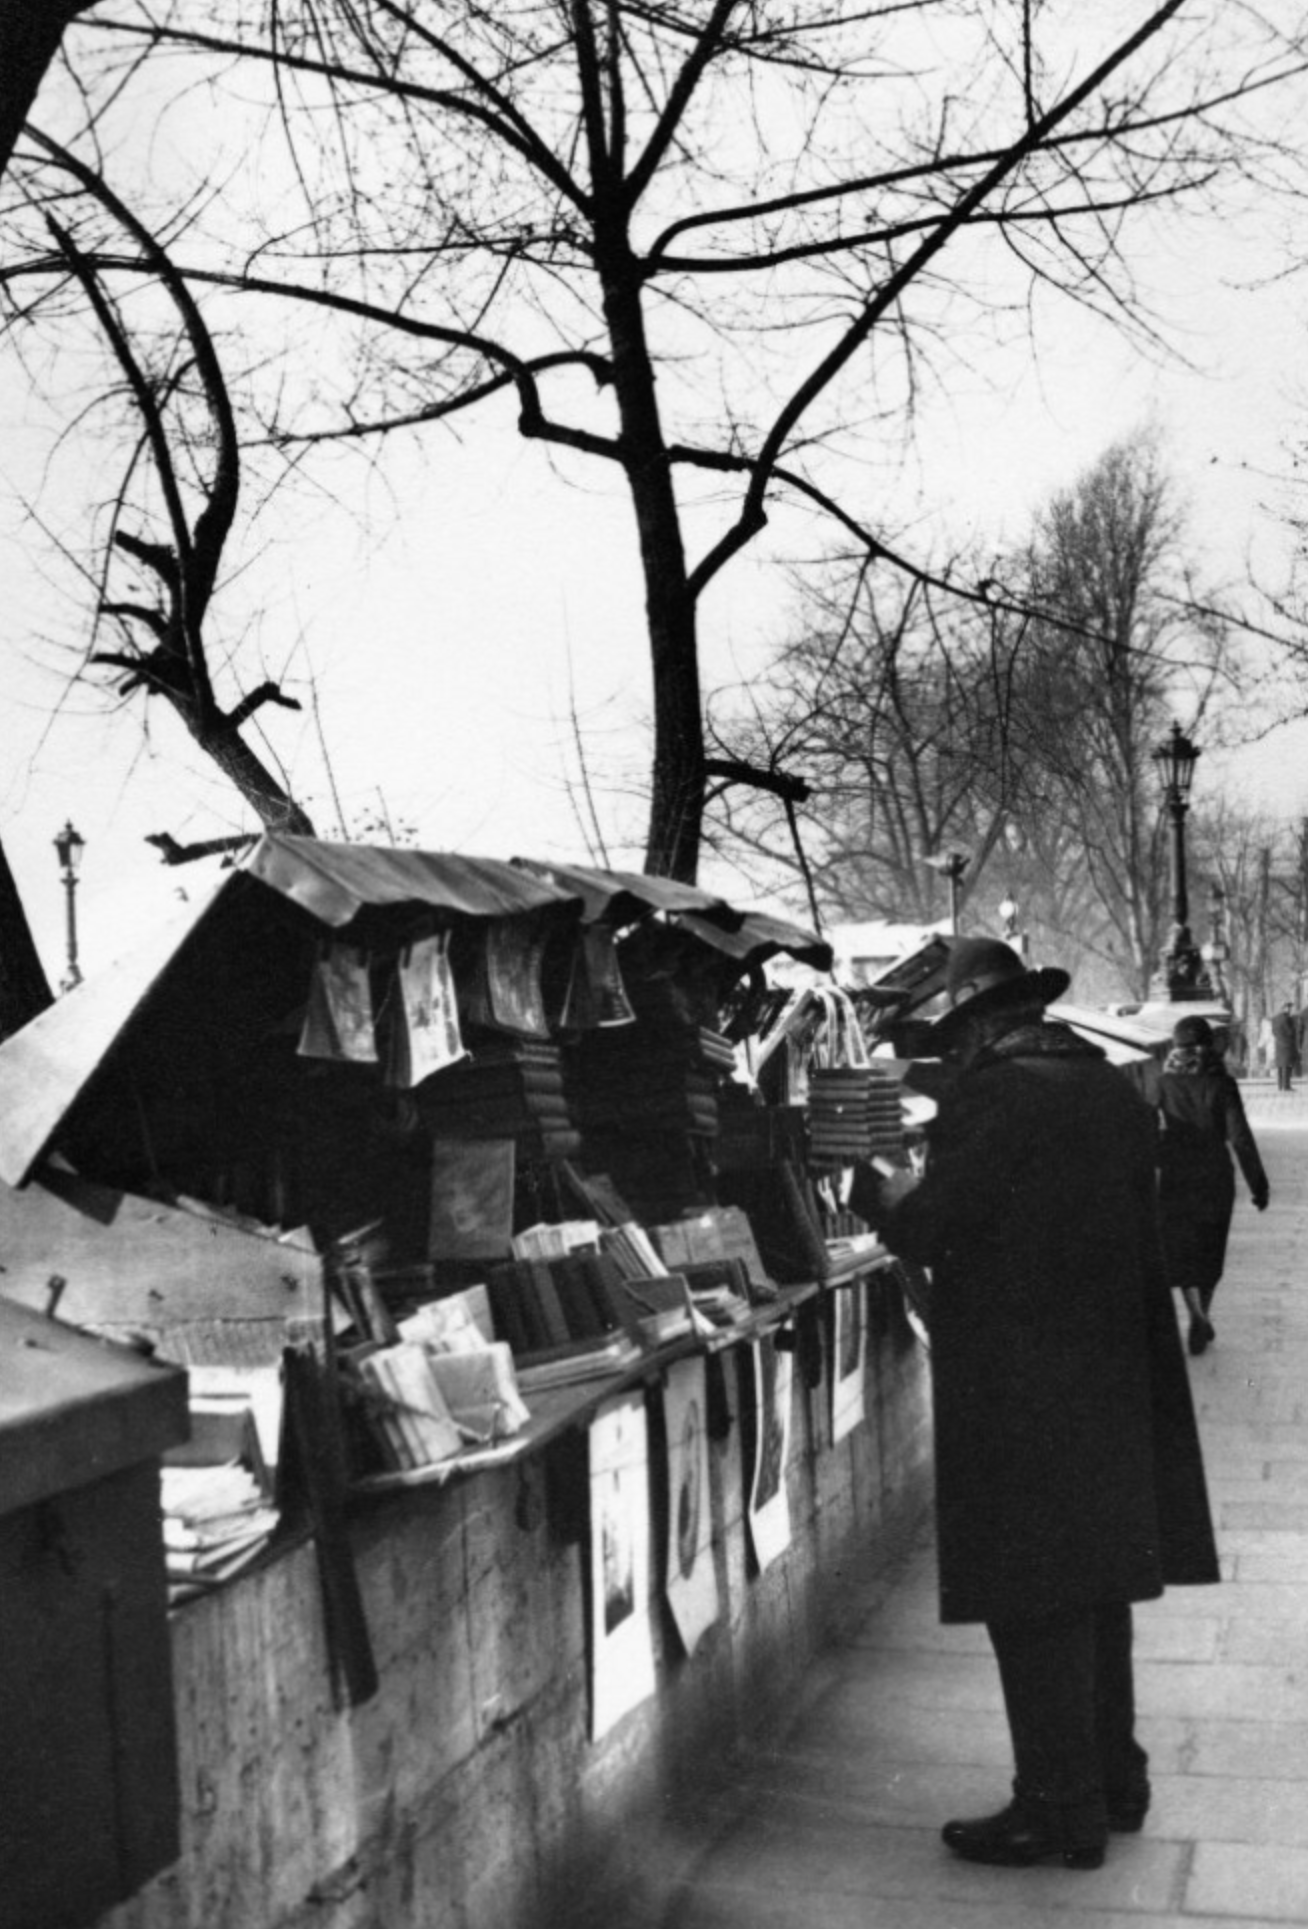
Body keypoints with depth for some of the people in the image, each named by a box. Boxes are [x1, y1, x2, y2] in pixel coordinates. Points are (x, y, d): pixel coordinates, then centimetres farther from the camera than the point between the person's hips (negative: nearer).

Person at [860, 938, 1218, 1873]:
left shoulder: (992, 1095, -17)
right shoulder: (1116, 1090, 7)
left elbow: (928, 1229, -17)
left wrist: (876, 1190, 4)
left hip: (1019, 1392, -8)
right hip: (1111, 1375, 8)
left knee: (1036, 1595, 1)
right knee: (1095, 1575, 18)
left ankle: (1062, 1806, 10)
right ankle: (1114, 1776, 29)